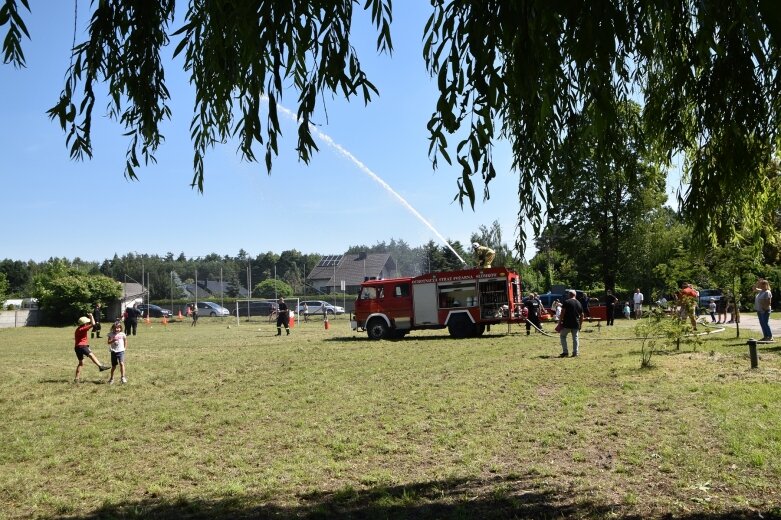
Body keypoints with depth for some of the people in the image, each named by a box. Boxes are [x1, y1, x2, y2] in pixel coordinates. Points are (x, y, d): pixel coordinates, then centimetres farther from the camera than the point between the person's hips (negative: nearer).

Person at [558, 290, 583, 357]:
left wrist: (560, 321, -5)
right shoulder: (579, 303, 12)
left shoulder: (566, 302, -5)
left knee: (562, 336, 9)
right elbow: (581, 315, 14)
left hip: (567, 323, -4)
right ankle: (575, 353, 9)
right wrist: (580, 324, 20)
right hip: (576, 324, 4)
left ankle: (565, 352, 3)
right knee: (575, 338, 10)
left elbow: (563, 312, -10)